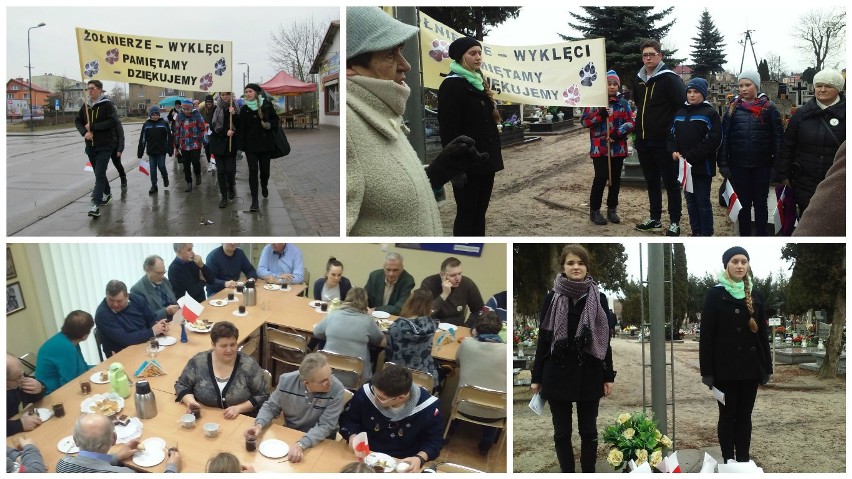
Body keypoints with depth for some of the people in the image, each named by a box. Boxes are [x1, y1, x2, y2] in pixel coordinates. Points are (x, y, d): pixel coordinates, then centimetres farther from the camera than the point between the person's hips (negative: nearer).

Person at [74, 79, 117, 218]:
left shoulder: (107, 104, -8)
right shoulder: (86, 106, 9)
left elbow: (112, 122, -18)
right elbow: (77, 121, 13)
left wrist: (92, 126, -17)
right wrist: (84, 132, -7)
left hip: (105, 146, -6)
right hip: (90, 146, 6)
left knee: (100, 174, -13)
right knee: (99, 173, 19)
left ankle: (96, 204, -19)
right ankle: (107, 193, 40)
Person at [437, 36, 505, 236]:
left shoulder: (479, 83, 16)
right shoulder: (452, 85, -11)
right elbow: (449, 130, -17)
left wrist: (494, 156, 18)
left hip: (486, 161, 8)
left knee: (479, 213, 13)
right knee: (466, 214, -1)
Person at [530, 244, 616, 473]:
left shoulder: (599, 298, 1)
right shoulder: (552, 298, -1)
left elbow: (605, 340, 4)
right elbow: (543, 339, 1)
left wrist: (608, 376, 1)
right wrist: (536, 377, 0)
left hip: (589, 374, 0)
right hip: (558, 373, 0)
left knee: (588, 431, 10)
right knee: (562, 432, 8)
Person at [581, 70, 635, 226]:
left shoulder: (623, 103, 8)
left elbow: (631, 121, 3)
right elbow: (584, 121, -4)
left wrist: (619, 133, -13)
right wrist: (600, 115, -17)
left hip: (618, 148, 4)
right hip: (599, 148, -3)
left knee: (615, 179, 9)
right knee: (601, 178, -6)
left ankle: (612, 209, 21)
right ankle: (594, 211, 5)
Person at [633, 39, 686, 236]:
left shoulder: (669, 78, -11)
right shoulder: (639, 80, 11)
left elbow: (682, 106, -14)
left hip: (664, 141, -7)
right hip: (643, 141, 7)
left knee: (670, 181, 1)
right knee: (651, 181, 15)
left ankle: (675, 222, 8)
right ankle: (655, 218, 25)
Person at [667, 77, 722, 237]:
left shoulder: (710, 113, -5)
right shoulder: (680, 112, 13)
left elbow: (714, 139, -13)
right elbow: (671, 134, 17)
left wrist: (691, 156, -18)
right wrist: (673, 151, -4)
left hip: (702, 166, -6)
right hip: (684, 166, 6)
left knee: (703, 201, -2)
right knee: (690, 200, 13)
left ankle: (706, 234, 6)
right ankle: (695, 232, 23)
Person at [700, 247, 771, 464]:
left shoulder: (755, 296, 9)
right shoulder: (715, 294, -4)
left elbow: (763, 334, 11)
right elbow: (706, 335, -7)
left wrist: (767, 367, 7)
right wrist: (707, 370, -11)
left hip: (750, 367, 4)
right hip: (725, 367, -4)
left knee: (745, 416, 10)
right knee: (727, 416, 4)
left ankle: (744, 459, 17)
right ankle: (728, 460, 12)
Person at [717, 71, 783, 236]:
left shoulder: (768, 108, -2)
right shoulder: (732, 108, 3)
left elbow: (778, 136, -3)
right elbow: (724, 137, 2)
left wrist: (777, 164, -8)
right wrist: (723, 163, -3)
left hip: (762, 165, -1)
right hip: (738, 166, 1)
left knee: (760, 203, 10)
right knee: (743, 204, 9)